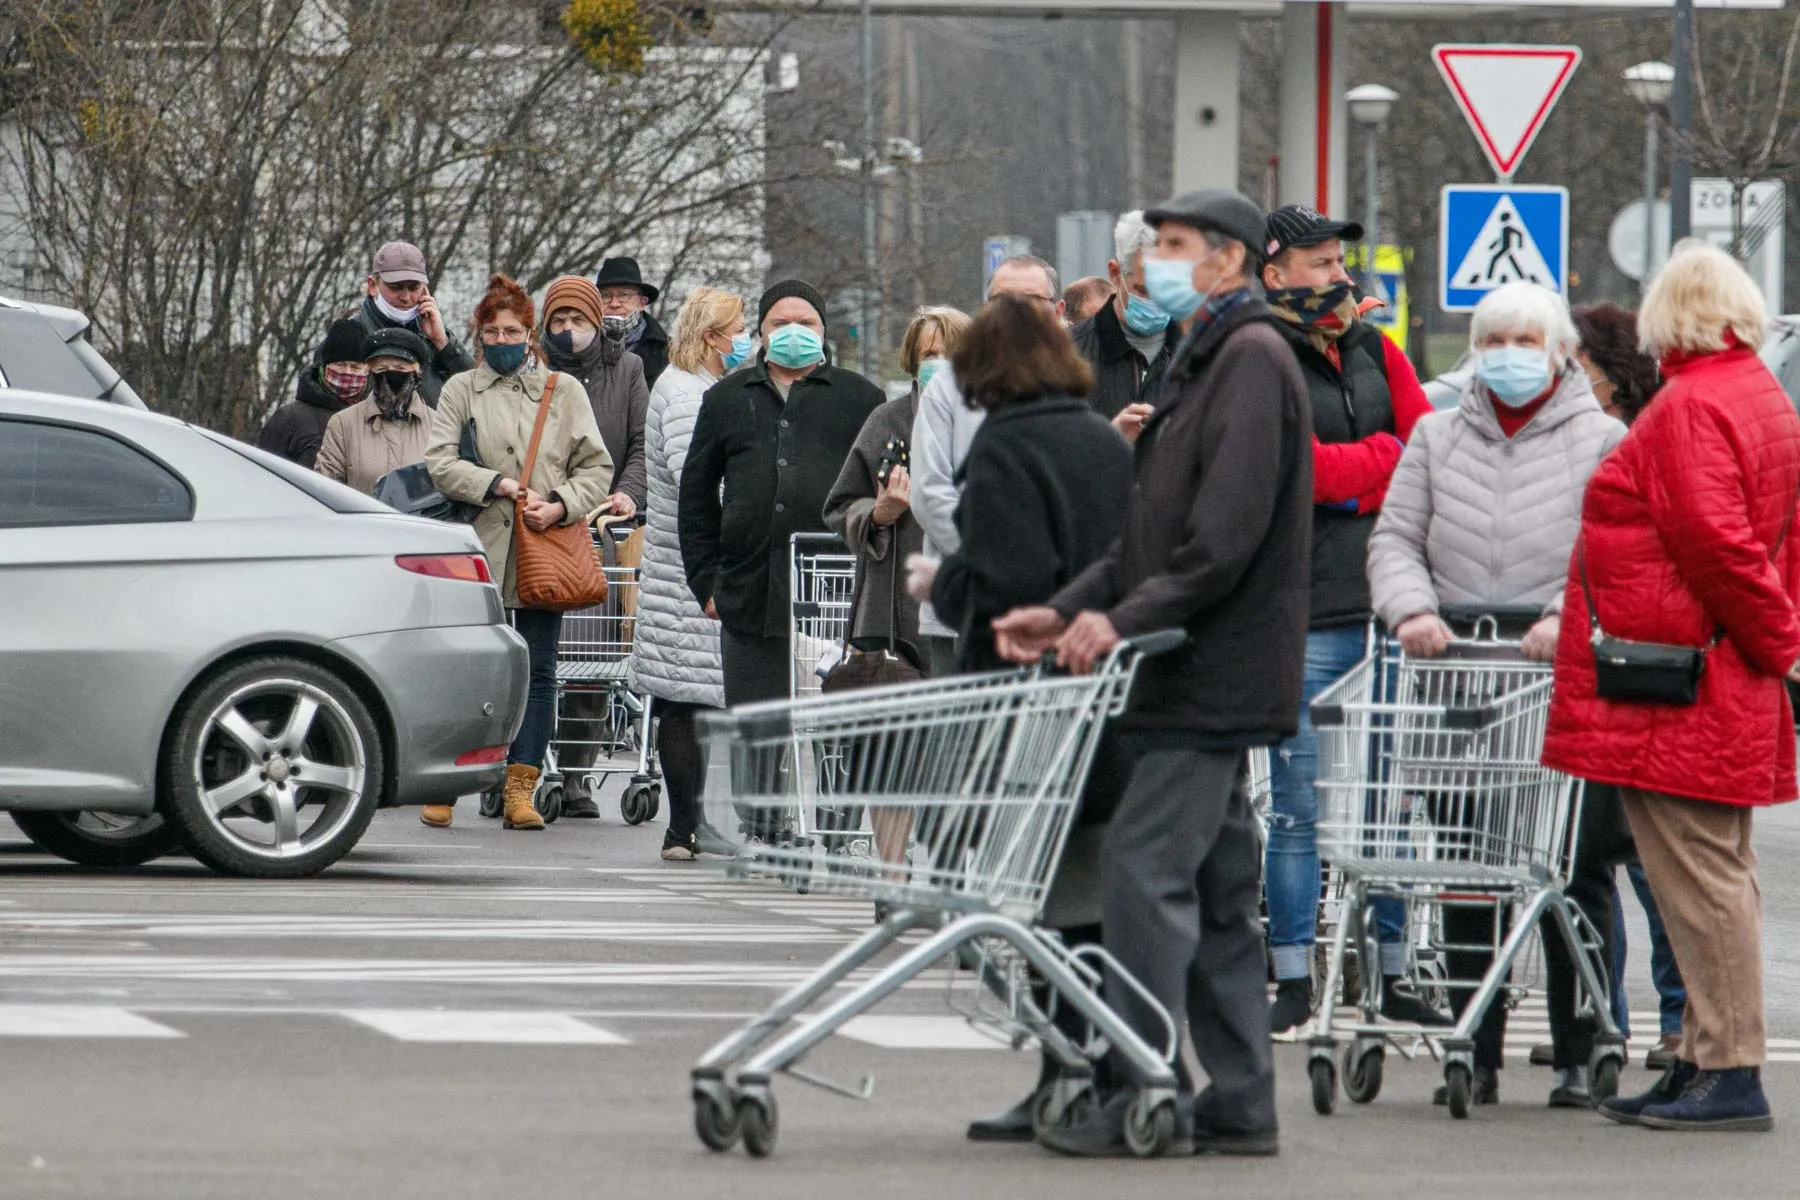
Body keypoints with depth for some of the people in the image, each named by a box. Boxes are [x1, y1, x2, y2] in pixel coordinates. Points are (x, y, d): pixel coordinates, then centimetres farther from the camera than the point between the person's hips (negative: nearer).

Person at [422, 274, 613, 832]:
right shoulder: (461, 390, 10)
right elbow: (440, 462, 0)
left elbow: (596, 467, 8)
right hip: (478, 549, -1)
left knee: (538, 671, 1)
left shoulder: (563, 390, 11)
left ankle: (521, 787, 5)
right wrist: (499, 484, -12)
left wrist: (561, 505, -9)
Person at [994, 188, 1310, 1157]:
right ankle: (1238, 1103, 13)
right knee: (1217, 886, 10)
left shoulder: (1252, 359, -11)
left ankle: (1144, 1100, -11)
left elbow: (1228, 533, -21)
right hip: (1203, 679, 10)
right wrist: (1073, 608, 12)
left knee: (1145, 871, -12)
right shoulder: (1201, 364, 20)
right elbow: (1155, 533, 23)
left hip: (1214, 677, -10)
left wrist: (1128, 618, -21)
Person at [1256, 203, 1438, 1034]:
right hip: (1304, 615, -5)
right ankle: (1293, 985, 4)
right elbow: (1304, 468, -15)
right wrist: (1385, 455, 0)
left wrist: (1350, 484, -5)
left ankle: (1393, 977, 13)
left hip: (1386, 604, 5)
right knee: (1298, 807, -3)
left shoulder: (1374, 351, 15)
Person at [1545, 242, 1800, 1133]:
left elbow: (1717, 543, -22)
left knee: (1697, 874, -8)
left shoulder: (1693, 408, -15)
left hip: (1676, 693, -10)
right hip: (1728, 686, 10)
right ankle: (1712, 1063, 18)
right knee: (1714, 873, 13)